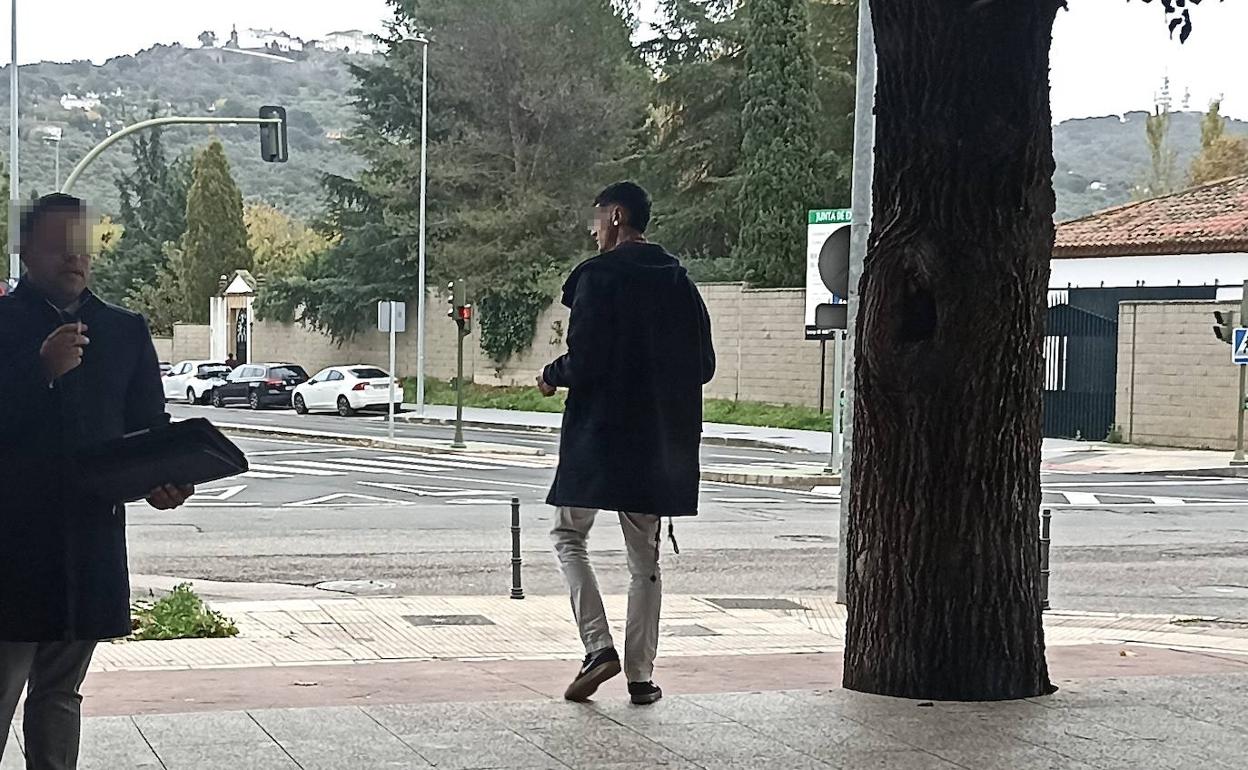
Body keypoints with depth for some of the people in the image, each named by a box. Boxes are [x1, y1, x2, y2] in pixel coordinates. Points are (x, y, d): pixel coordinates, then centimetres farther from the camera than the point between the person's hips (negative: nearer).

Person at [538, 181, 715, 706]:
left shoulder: (598, 276, -11)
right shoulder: (678, 282, 8)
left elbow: (584, 360, -18)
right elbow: (704, 366, 9)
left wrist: (551, 377, 3)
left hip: (599, 433, -5)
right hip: (660, 441, 5)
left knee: (569, 534, 10)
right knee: (645, 556, 10)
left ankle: (599, 646, -7)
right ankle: (641, 674, 8)